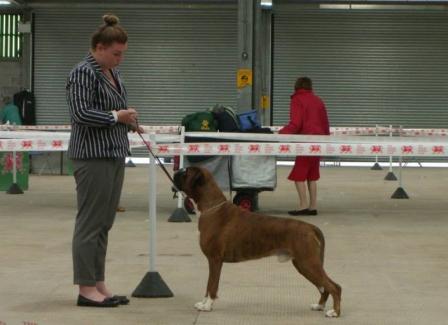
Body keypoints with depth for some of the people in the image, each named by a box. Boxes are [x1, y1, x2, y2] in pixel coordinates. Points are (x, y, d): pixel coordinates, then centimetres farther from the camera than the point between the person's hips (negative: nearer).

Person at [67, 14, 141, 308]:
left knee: (104, 223, 10)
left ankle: (99, 285, 15)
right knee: (90, 223, -5)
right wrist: (116, 116, -15)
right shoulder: (84, 73, -12)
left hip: (114, 154, 10)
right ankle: (86, 289, -1)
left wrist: (127, 118, 7)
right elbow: (81, 113, -22)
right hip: (93, 156, -9)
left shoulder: (112, 74, 16)